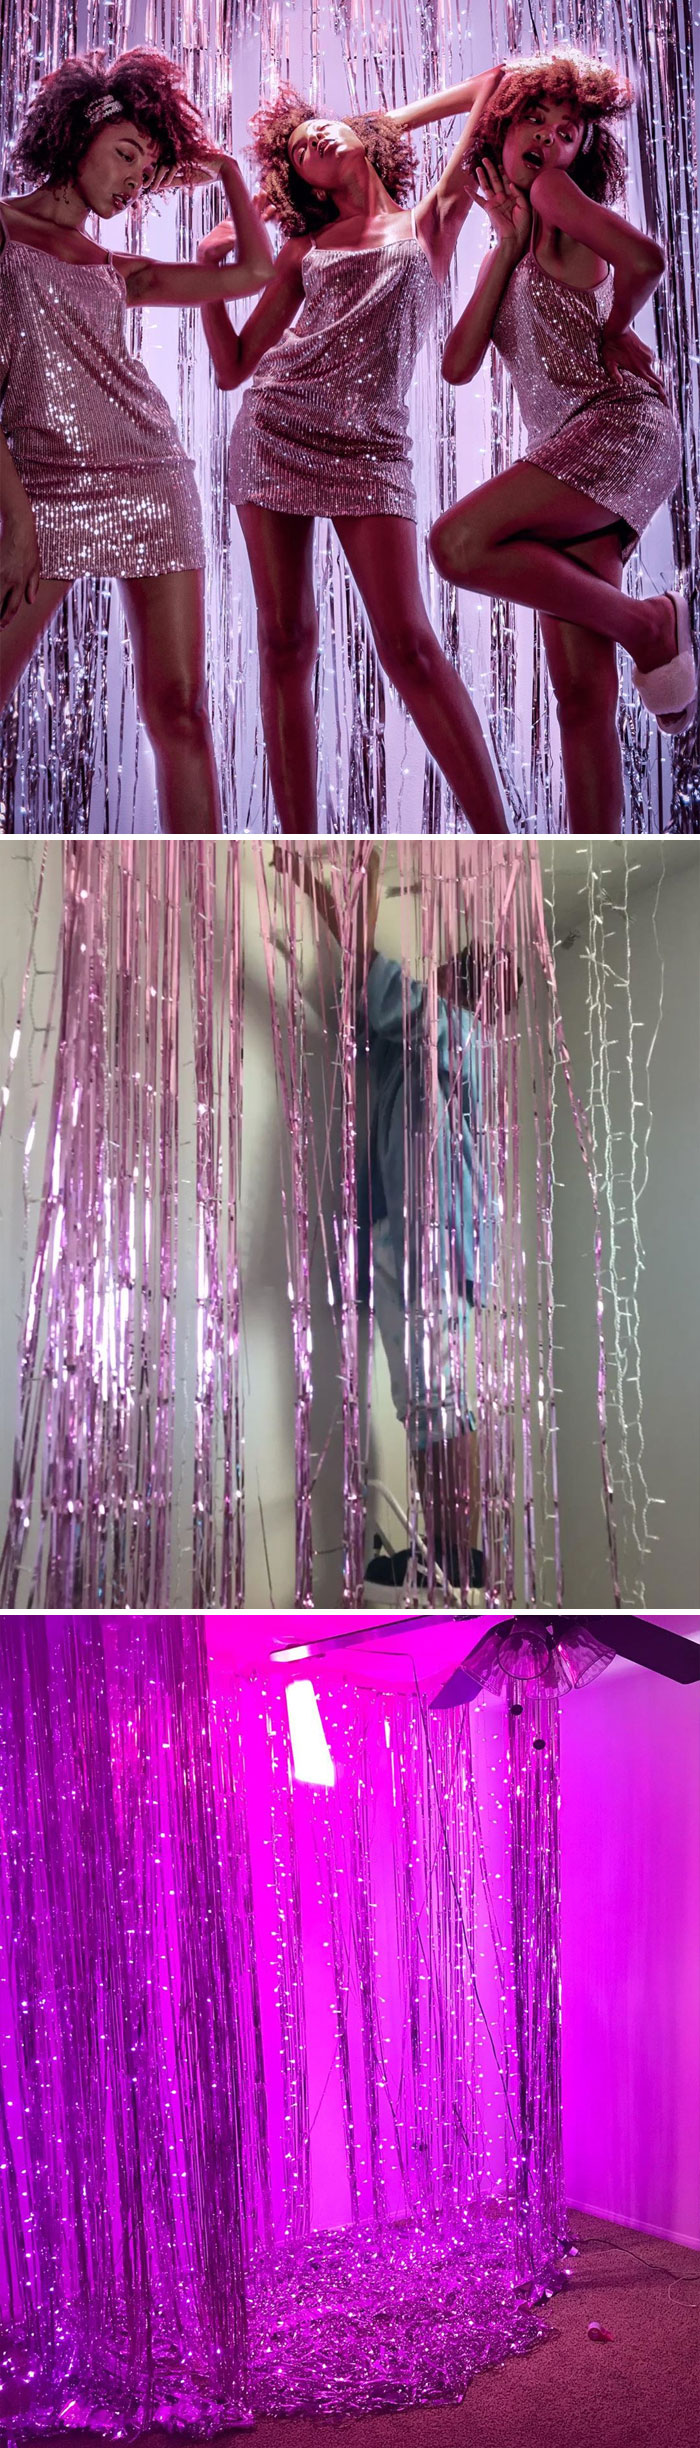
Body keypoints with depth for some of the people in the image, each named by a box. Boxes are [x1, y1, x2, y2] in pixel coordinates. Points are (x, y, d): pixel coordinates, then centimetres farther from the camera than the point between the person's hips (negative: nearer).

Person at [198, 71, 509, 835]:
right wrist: (210, 267, 6)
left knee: (408, 644, -16)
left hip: (369, 445, -3)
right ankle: (299, 842, -4)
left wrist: (398, 118, 29)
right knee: (285, 642, -5)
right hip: (275, 432, 3)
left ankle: (495, 837, -16)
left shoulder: (429, 222, 17)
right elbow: (232, 367, 15)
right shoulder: (304, 250, 21)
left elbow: (495, 83, 21)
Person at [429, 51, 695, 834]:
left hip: (622, 426, -7)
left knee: (460, 542, -28)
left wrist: (614, 328, 4)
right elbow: (459, 364, 10)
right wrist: (507, 250, 8)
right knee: (581, 694, -3)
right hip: (567, 456, 7)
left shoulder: (556, 194, 7)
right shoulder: (502, 259, 27)